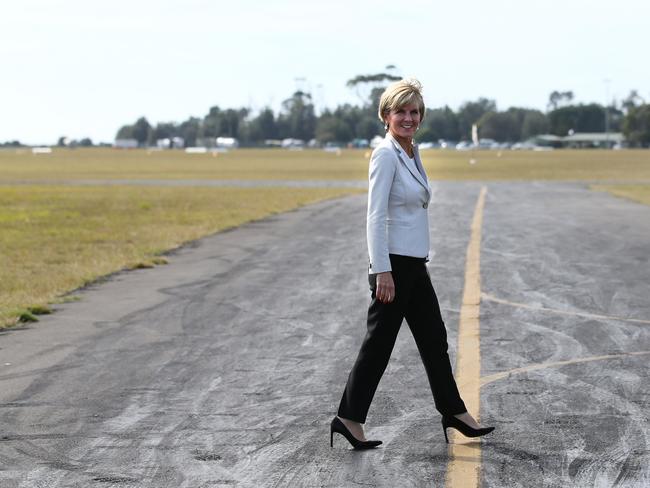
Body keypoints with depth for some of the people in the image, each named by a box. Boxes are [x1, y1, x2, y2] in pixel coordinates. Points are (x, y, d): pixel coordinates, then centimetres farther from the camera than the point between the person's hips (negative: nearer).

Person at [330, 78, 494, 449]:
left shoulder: (412, 154, 14)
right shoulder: (386, 155, -14)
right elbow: (375, 216, -20)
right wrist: (382, 272, -24)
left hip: (414, 266, 9)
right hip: (393, 265, -9)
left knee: (434, 341, 14)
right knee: (379, 343, -2)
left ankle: (455, 412, 23)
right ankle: (349, 418, 7)